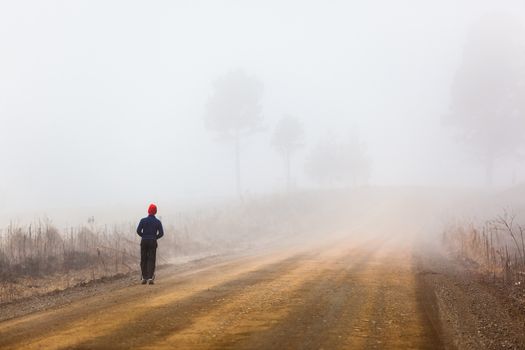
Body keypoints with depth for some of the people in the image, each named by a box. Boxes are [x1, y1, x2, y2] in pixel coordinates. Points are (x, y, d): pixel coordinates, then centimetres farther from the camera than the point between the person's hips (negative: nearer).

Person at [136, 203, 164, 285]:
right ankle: (150, 278, -12)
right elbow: (161, 233, -5)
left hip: (144, 242, 0)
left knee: (143, 260, 9)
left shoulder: (143, 220, -3)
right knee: (151, 260, 0)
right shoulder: (158, 222, -1)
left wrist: (144, 236, 10)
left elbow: (138, 231, -8)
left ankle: (144, 278, 9)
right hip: (153, 242, 0)